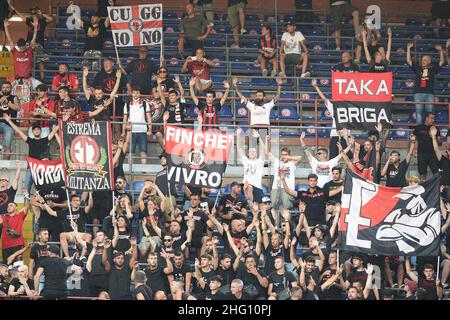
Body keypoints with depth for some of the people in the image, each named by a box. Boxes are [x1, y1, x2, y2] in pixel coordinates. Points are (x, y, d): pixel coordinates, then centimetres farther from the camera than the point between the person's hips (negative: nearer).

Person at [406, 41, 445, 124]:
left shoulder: (432, 69, 13)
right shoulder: (417, 68, 15)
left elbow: (442, 61, 9)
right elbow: (408, 61, 11)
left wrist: (441, 51, 0)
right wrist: (408, 49, 7)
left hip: (429, 94, 0)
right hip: (418, 93, 1)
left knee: (430, 114, -4)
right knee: (418, 112, -4)